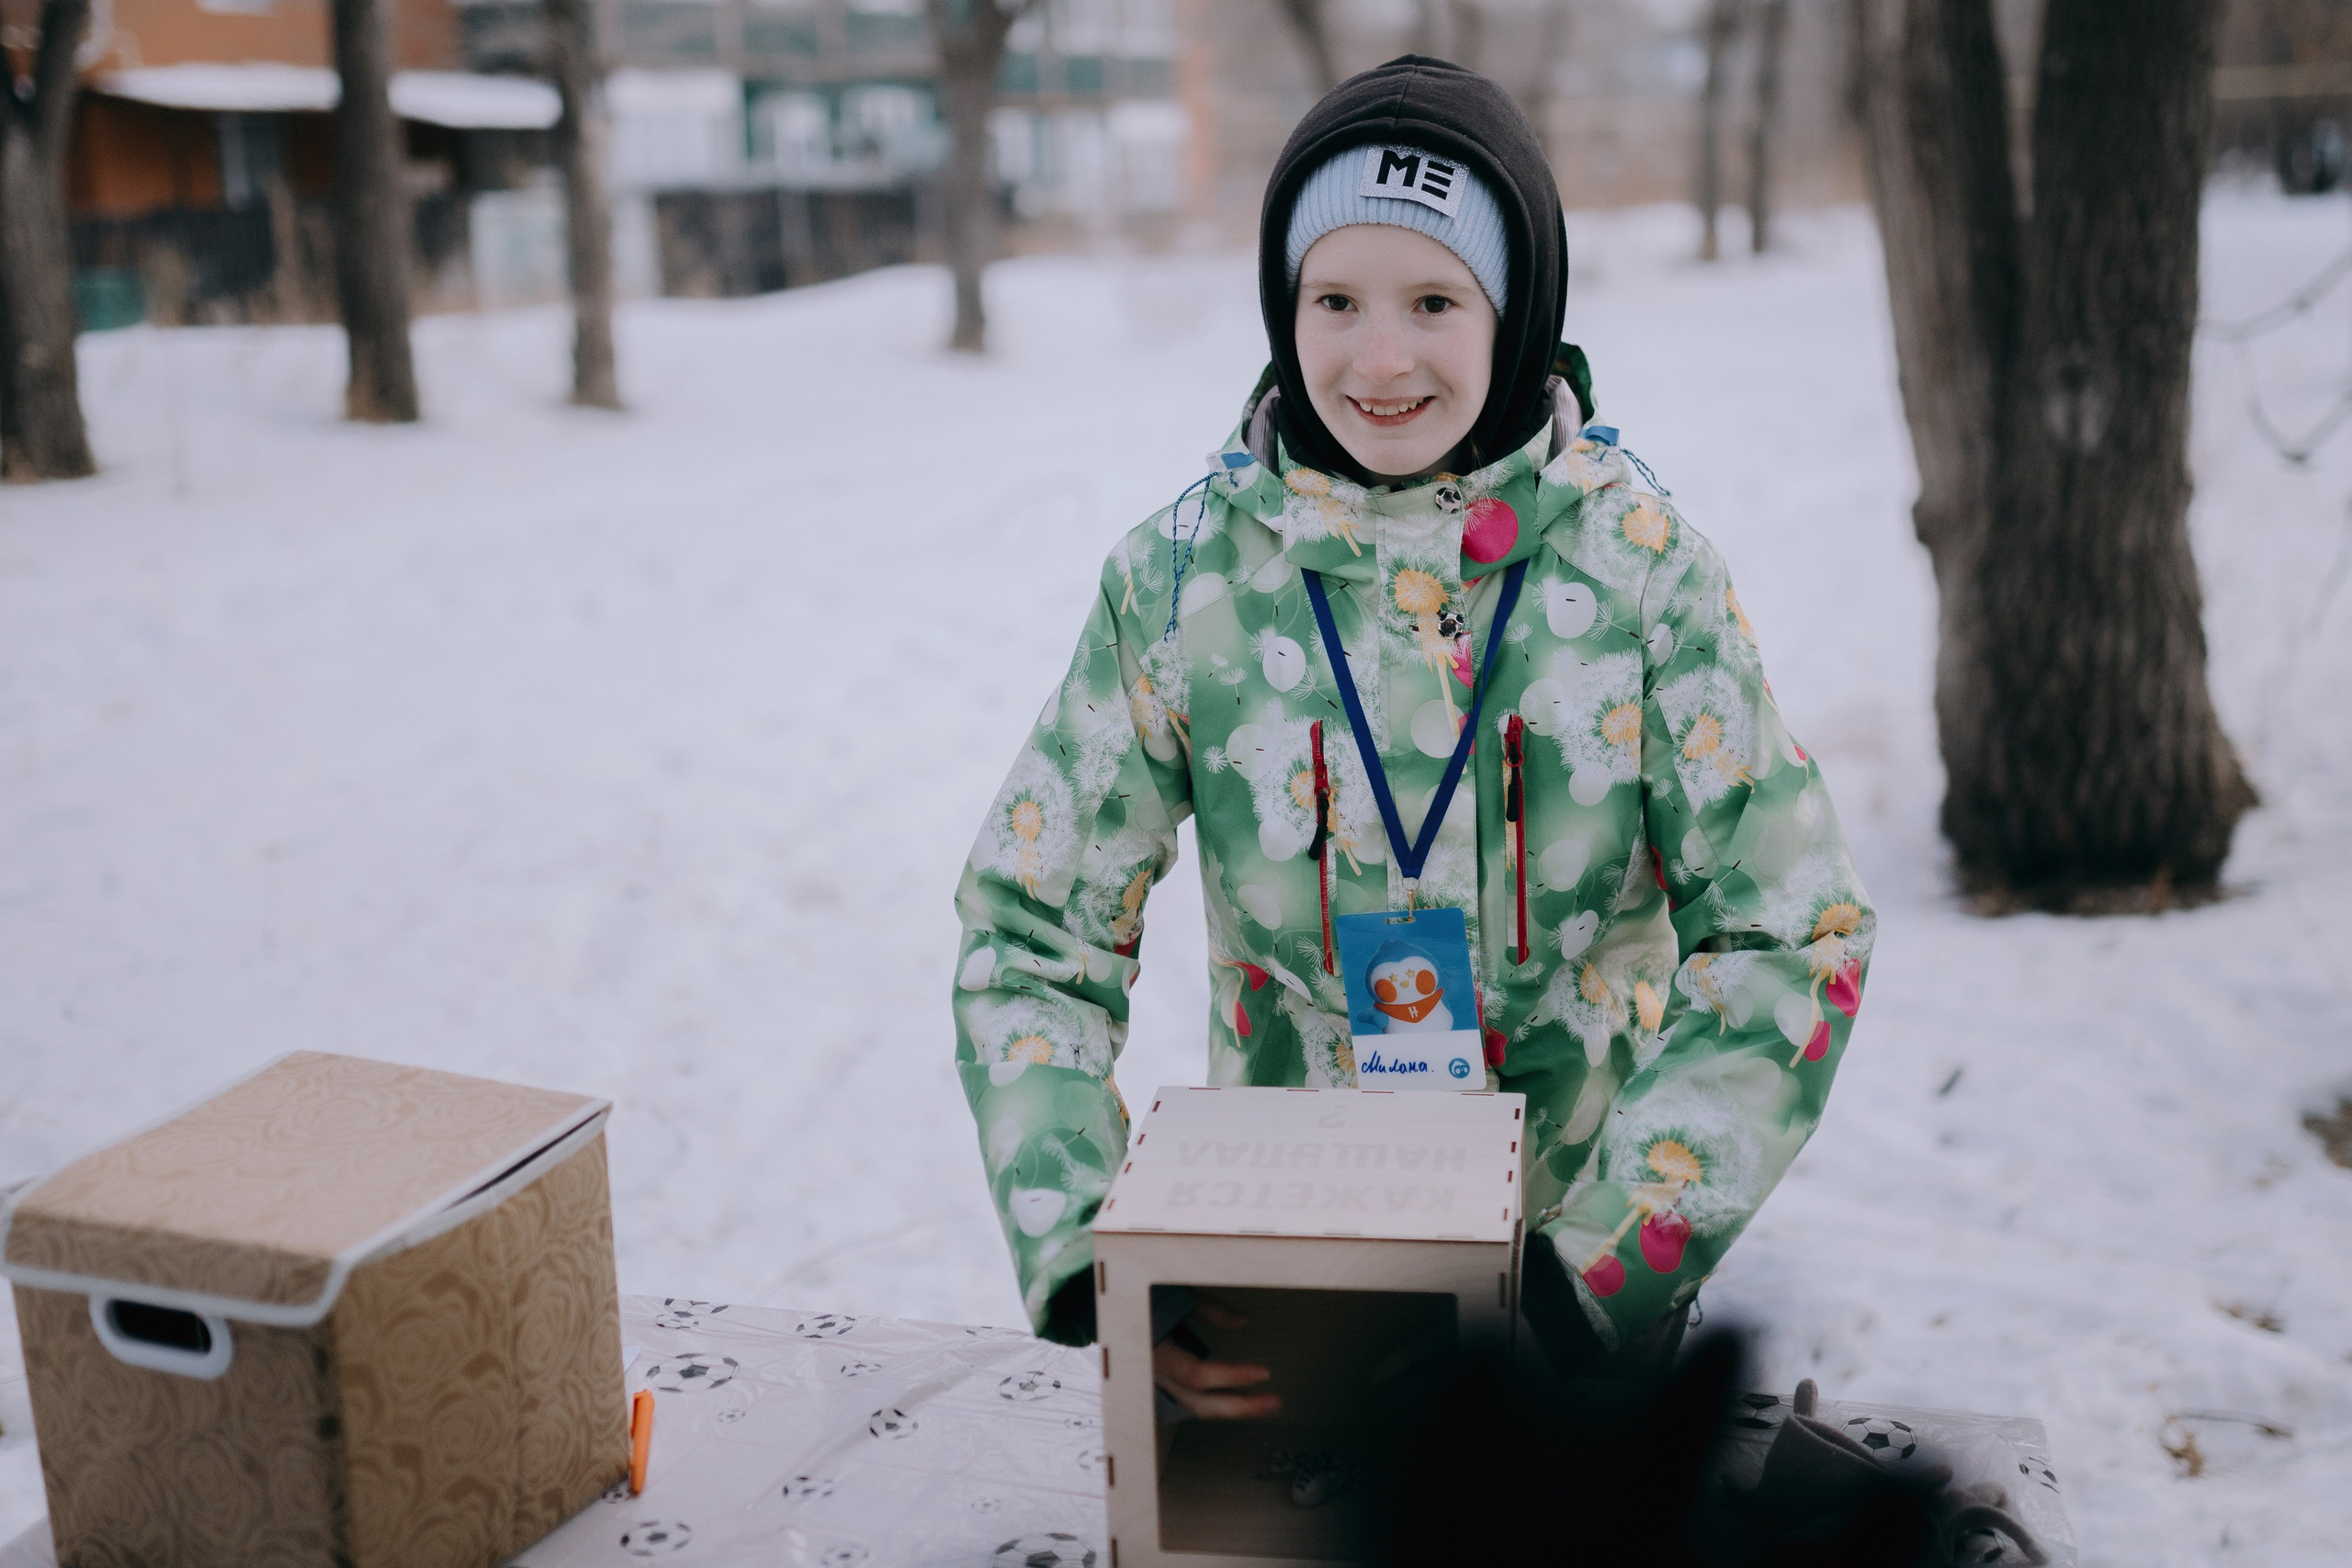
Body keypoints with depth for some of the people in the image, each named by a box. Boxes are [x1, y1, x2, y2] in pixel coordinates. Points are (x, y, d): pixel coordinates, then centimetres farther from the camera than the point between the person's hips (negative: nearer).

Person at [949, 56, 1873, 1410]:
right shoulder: (1180, 579, -10)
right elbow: (1029, 939, -6)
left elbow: (1790, 941, -10)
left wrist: (1613, 1265, -20)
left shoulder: (1636, 557, -11)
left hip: (1597, 1247, 0)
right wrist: (1087, 1268, -19)